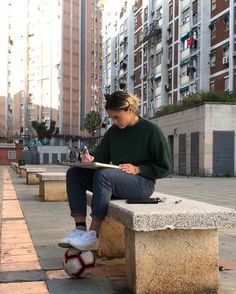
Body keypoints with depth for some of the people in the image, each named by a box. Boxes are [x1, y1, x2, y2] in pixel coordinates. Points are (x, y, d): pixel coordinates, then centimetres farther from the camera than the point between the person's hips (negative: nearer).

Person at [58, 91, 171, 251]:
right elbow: (101, 156, 15)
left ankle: (93, 236, -29)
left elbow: (164, 167, -5)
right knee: (74, 173, -7)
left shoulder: (151, 130, -5)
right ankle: (80, 228, -20)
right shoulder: (113, 131, 13)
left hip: (142, 183, -7)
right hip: (116, 181, 8)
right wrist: (90, 158, -9)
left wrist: (137, 169, -17)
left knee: (103, 174, -34)